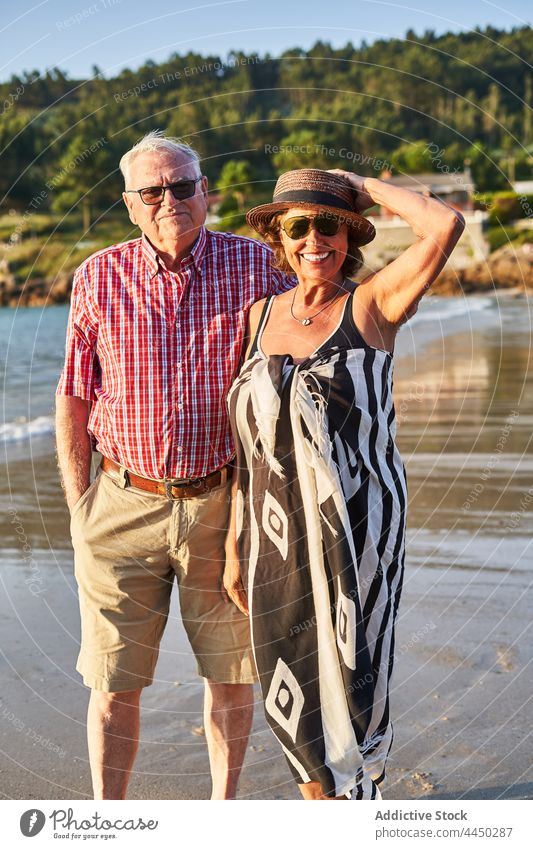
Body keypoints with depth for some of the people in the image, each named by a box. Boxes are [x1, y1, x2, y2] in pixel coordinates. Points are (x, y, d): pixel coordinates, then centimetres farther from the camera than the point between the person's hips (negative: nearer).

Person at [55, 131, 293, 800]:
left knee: (231, 674, 12)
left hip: (221, 503, 0)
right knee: (114, 682, 5)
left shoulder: (254, 265, -3)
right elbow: (72, 397, 6)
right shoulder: (98, 278, -1)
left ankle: (225, 802, 32)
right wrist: (78, 503, 1)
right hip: (122, 507, 0)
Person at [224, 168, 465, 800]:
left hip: (356, 531, -4)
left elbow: (444, 225, -23)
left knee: (349, 686, 4)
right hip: (278, 535, 4)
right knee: (292, 692, 14)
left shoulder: (372, 304, -6)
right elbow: (250, 443, 10)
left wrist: (364, 188, -8)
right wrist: (235, 546, 8)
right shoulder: (261, 315, 7)